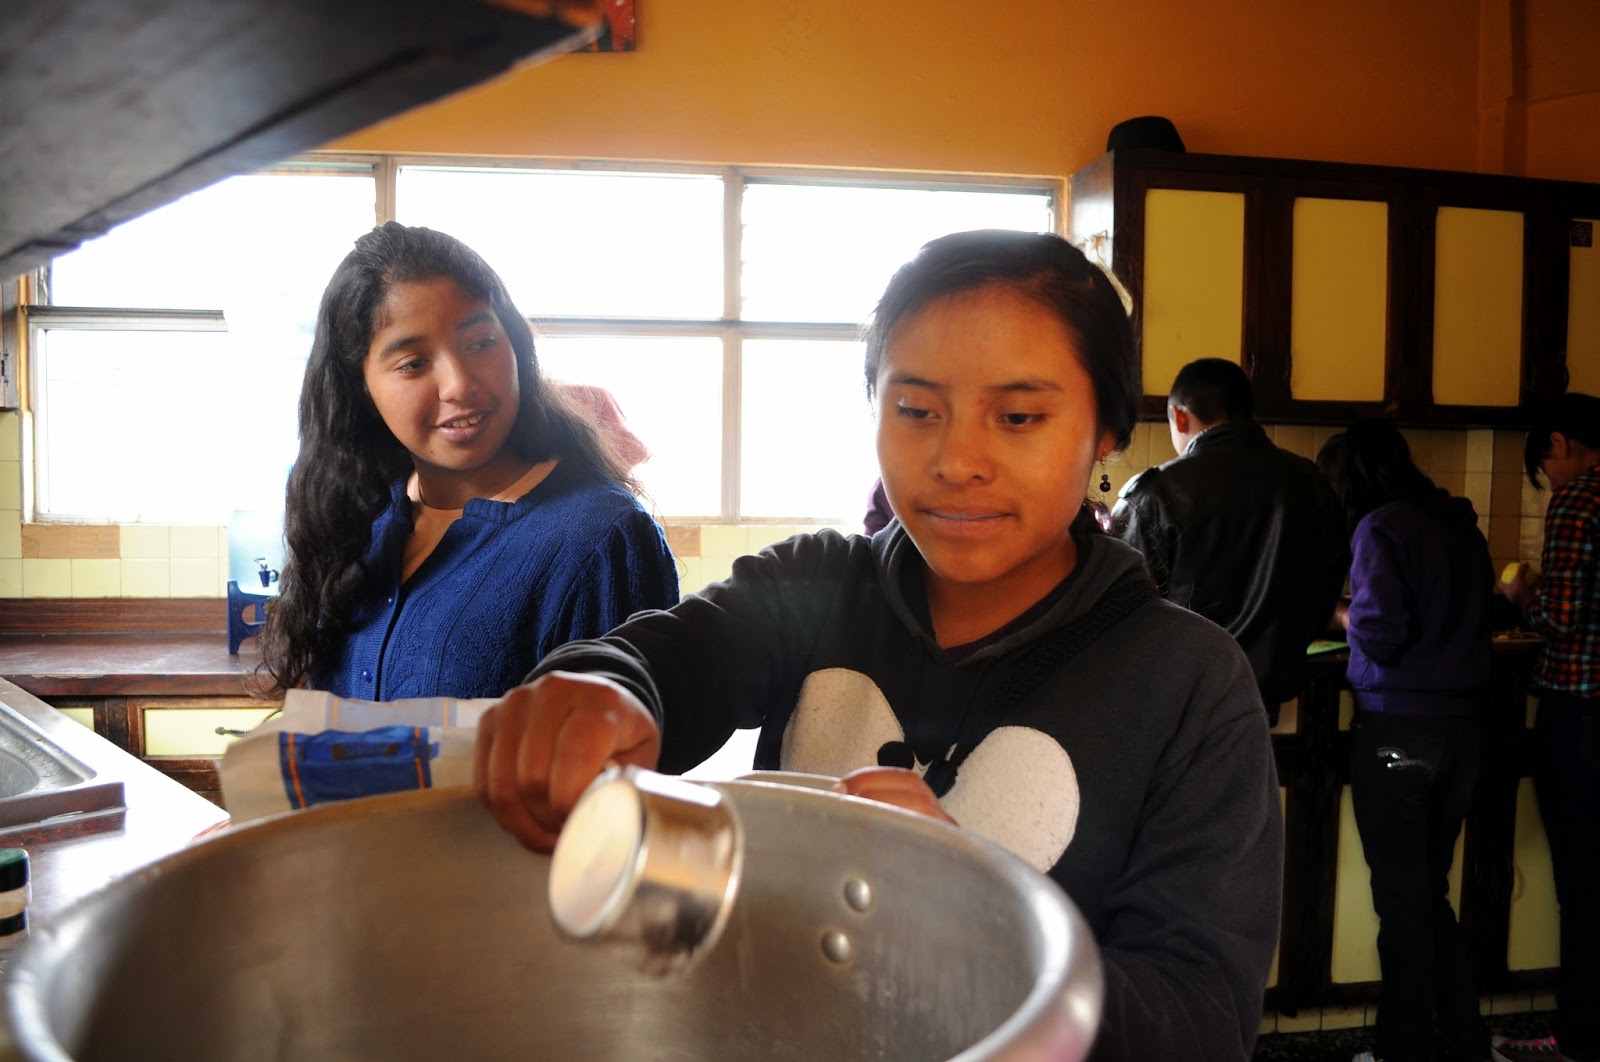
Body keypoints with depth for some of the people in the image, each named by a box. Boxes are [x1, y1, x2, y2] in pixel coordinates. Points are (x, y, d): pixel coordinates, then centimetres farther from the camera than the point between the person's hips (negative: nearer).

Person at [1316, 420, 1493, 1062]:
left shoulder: (1380, 528, -11)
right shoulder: (1462, 527, 10)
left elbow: (1380, 633, -17)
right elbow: (1467, 618, 16)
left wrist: (1341, 613, 3)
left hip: (1398, 730, -7)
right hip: (1465, 725, 7)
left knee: (1402, 895, 4)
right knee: (1431, 889, 17)